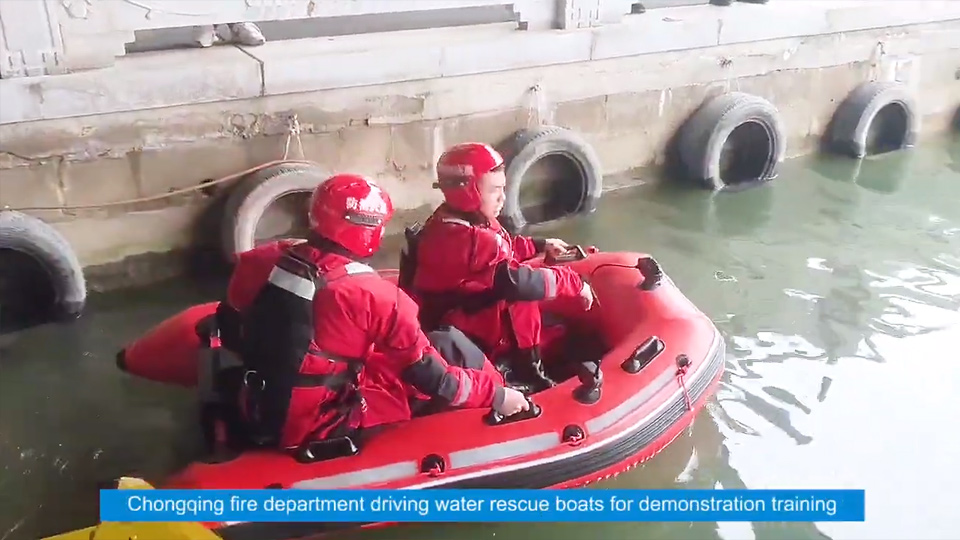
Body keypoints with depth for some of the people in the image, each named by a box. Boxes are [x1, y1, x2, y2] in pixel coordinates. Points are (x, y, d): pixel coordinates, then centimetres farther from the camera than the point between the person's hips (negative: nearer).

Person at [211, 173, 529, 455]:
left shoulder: (260, 261, -6)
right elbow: (429, 374, -15)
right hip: (319, 428, -6)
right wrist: (496, 394, -2)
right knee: (449, 343, 2)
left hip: (254, 414, 7)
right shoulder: (371, 295, -22)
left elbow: (229, 333, 10)